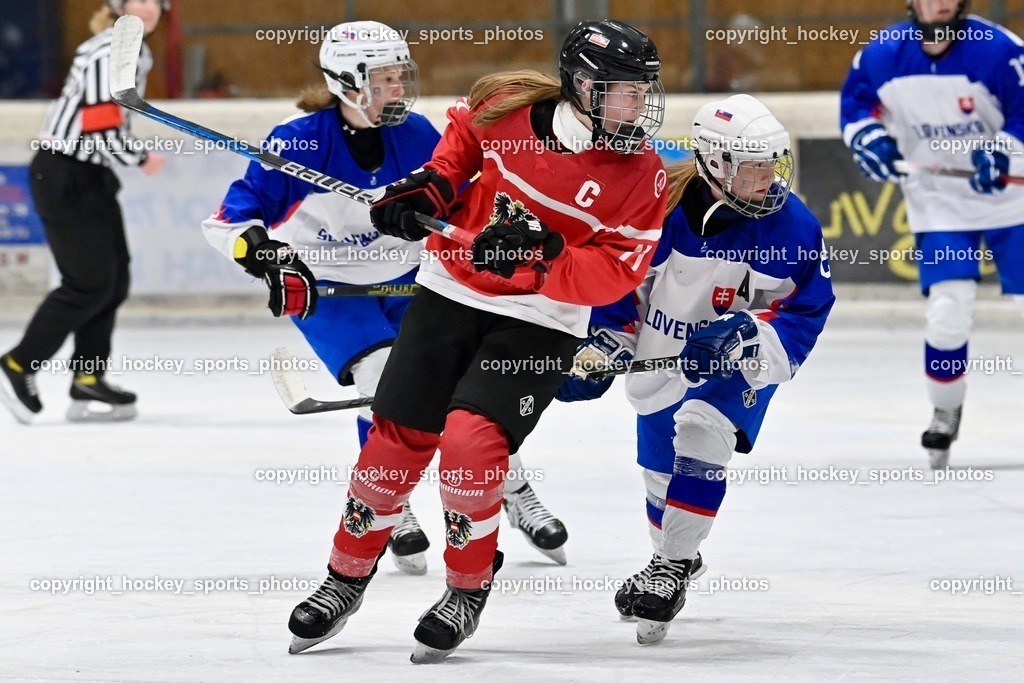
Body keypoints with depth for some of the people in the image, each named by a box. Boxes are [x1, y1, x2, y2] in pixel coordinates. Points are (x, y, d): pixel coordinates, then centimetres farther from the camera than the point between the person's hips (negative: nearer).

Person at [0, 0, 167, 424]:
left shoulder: (136, 53, 13)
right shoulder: (108, 52, -19)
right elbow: (100, 126, -25)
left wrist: (136, 153, 2)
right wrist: (140, 159, -10)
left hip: (92, 178, 10)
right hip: (65, 177, -10)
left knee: (114, 279, 9)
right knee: (89, 285, -8)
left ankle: (87, 385, 13)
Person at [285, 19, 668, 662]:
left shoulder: (642, 175, -13)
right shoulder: (511, 105, -8)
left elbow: (617, 272, -16)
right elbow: (462, 136, 14)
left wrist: (539, 258, -28)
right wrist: (430, 186, -1)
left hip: (539, 321, -3)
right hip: (452, 290, 3)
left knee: (470, 441, -20)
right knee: (398, 439, 5)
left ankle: (470, 590, 0)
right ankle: (348, 578, 24)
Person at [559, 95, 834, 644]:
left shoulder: (791, 224, -20)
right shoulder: (660, 205, -21)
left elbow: (807, 312, -16)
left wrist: (748, 333, -32)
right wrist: (604, 344, -10)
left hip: (740, 369, -2)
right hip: (661, 361, 2)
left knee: (700, 430, -27)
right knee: (660, 469, 14)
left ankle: (673, 566, -16)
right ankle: (675, 556, 44)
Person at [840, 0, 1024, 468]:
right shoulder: (882, 54, -9)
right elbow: (855, 102, 8)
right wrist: (868, 138, -10)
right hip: (937, 201, 1)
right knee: (948, 311, -12)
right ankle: (945, 411, 10)